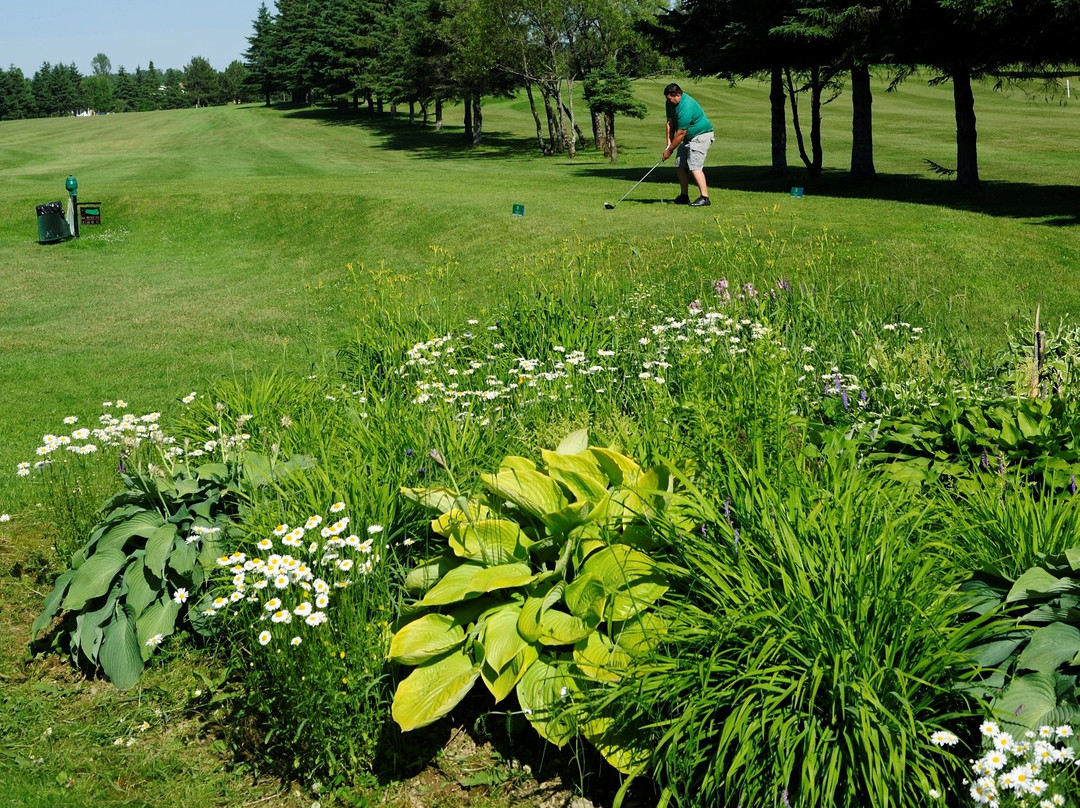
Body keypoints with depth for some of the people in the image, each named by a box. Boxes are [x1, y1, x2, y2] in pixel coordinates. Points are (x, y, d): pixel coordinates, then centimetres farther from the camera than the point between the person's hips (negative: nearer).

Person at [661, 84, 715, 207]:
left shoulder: (686, 107, -30)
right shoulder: (670, 103, -2)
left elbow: (680, 133, -26)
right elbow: (670, 122, 2)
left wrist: (669, 151, -18)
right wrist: (669, 143, -8)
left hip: (701, 135, -10)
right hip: (688, 137, 10)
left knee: (694, 166, -20)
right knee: (681, 166, 7)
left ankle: (704, 198, -25)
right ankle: (684, 196, 16)